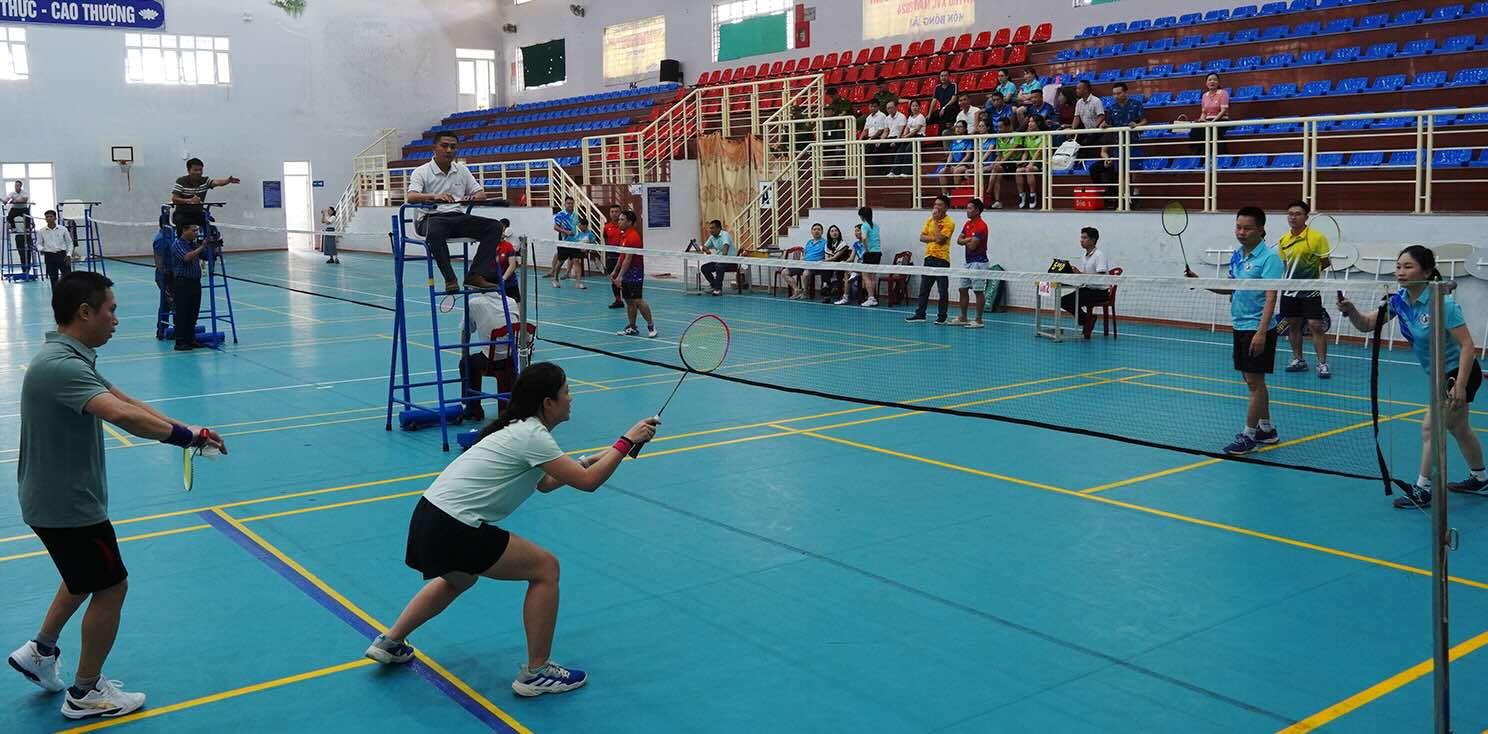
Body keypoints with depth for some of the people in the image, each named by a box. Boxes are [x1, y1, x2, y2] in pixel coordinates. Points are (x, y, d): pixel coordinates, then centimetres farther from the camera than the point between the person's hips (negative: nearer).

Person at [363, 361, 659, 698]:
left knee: (459, 579, 37)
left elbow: (543, 483, 29)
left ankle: (389, 643, 44)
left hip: (428, 517, 10)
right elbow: (587, 483, -16)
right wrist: (627, 441, -9)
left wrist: (584, 462, 21)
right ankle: (536, 673, 6)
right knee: (545, 568, -1)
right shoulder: (531, 436, -14)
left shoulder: (519, 428, 14)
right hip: (451, 530, -10)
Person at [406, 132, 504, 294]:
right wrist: (434, 196, -38)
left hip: (458, 217, 5)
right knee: (435, 231, -42)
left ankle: (474, 275, -23)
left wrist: (473, 197, -16)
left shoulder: (462, 171, 14)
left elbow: (481, 194, 10)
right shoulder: (421, 172, -1)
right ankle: (450, 279, -30)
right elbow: (411, 197, -17)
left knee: (494, 226, -18)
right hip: (431, 218, -5)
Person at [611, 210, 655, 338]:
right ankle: (631, 328, 12)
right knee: (629, 301, 9)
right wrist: (615, 272, 20)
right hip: (626, 274, 9)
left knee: (637, 300, -11)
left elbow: (628, 259, -21)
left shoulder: (633, 236, -17)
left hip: (634, 274, -9)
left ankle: (651, 325, -1)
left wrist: (620, 276, -22)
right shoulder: (624, 235, 13)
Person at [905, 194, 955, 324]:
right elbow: (922, 237, 7)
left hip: (942, 259, -6)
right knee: (924, 288, 9)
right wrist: (933, 238, -12)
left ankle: (942, 317, 7)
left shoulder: (949, 223, -8)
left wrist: (936, 220, -13)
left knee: (942, 290, 0)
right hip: (929, 257, 6)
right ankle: (920, 314, 16)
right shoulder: (930, 220, 12)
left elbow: (939, 238, -19)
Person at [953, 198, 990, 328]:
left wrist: (966, 241, -1)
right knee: (963, 289, 12)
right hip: (968, 262, 9)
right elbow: (959, 240, 8)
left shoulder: (981, 226, -16)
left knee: (979, 291, -4)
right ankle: (963, 318, 20)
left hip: (979, 263, -9)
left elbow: (972, 246, -21)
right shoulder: (968, 224, 12)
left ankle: (979, 320, 1)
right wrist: (968, 240, -12)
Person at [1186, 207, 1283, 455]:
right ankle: (1266, 429, 26)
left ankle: (1248, 436, 3)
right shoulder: (1236, 256, 8)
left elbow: (1271, 297, -20)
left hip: (1257, 329, -8)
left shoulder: (1269, 257, -14)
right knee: (1253, 381, 15)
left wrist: (1261, 332, -27)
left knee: (1254, 382, -3)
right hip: (1240, 326, 8)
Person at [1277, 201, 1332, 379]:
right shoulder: (1283, 240, 7)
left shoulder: (1317, 237, -7)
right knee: (1293, 324, 11)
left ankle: (1322, 364, 0)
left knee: (1316, 326, -7)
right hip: (1290, 290, 5)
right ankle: (1298, 360, 24)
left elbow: (1326, 262, -3)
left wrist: (1312, 270, -15)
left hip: (1311, 290, -5)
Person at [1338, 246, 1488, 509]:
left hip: (1460, 372, -9)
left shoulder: (1441, 303, -27)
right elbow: (1367, 324, -3)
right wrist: (1351, 311, -25)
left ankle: (1423, 490, 1)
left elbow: (1467, 345, -27)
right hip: (1440, 374, 9)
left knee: (1430, 427, -11)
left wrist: (1460, 386, -33)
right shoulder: (1399, 300, -6)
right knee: (1459, 428, 23)